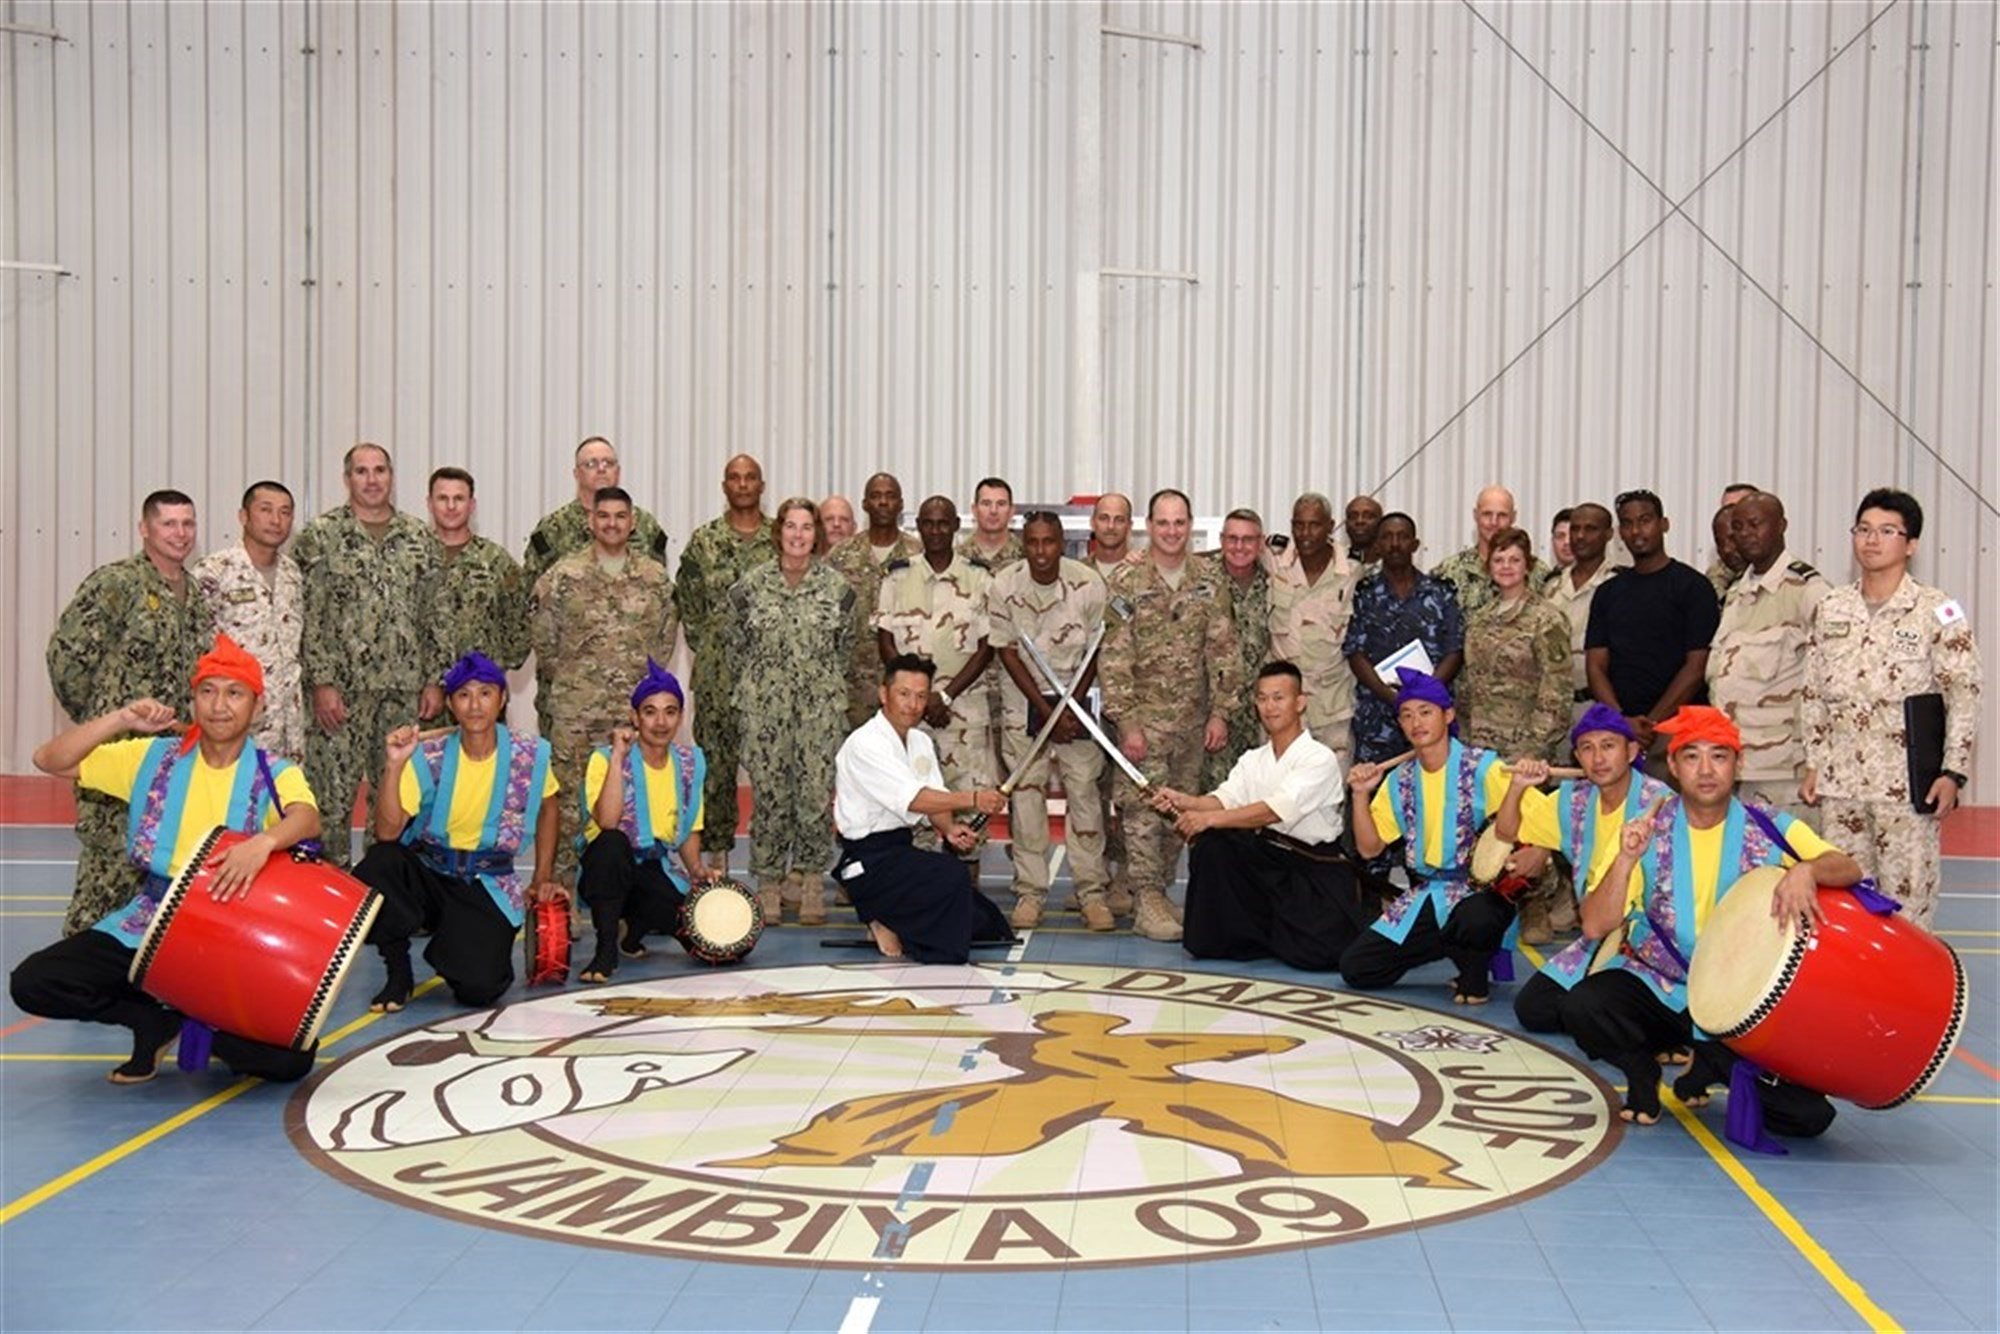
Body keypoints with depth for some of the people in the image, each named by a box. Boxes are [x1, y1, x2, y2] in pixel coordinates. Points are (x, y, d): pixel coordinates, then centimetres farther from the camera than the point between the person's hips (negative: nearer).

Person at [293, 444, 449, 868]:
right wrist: (322, 683, -10)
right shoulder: (321, 536, 0)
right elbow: (309, 616, -4)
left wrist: (435, 679, 4)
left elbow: (434, 614, 11)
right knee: (333, 798, -2)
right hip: (341, 689, -3)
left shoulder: (421, 539, 10)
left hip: (406, 690, 3)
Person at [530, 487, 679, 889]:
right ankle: (561, 882, 10)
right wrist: (568, 679, 9)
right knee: (568, 796, 1)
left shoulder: (655, 578, 5)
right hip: (575, 709, -2)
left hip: (637, 708, 2)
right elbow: (543, 638, 5)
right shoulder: (563, 576, -2)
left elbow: (665, 637, 14)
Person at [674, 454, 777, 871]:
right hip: (716, 670, 0)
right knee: (716, 761, 3)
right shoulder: (703, 541, 5)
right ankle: (718, 853, 13)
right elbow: (686, 600, 9)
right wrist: (705, 644, 5)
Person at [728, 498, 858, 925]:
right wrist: (749, 693, 10)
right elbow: (736, 644, 10)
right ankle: (769, 884, 13)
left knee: (817, 791, -2)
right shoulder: (751, 584, 2)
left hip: (821, 704, 0)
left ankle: (811, 881, 12)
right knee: (768, 793, 1)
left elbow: (846, 646, 12)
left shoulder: (838, 587, 3)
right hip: (764, 703, 0)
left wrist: (827, 688, 12)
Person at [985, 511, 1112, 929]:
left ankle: (1092, 892, 5)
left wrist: (1072, 705, -11)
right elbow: (1008, 653, -9)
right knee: (1025, 793, 0)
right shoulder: (1003, 587, -12)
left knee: (1085, 792, -3)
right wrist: (1048, 711, -13)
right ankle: (1030, 893, 9)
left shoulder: (1088, 584, -12)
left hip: (1078, 695, 0)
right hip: (1024, 699, 0)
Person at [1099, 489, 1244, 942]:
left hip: (1193, 718, 4)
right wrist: (1125, 722, -14)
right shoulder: (1125, 582, -6)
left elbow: (1223, 650, 5)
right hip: (1144, 714, -4)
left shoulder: (1209, 582, 5)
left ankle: (1161, 890, 23)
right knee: (1143, 808, -5)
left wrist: (1220, 712, -1)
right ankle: (1146, 900, 1)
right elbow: (1112, 658, -9)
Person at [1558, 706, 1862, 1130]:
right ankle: (1642, 1071, 4)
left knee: (1809, 1115, -16)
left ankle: (1711, 1065, 15)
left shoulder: (1769, 831, -2)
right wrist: (1626, 859, -28)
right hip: (1655, 989, -1)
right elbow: (1595, 926, -13)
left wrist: (1804, 870, -37)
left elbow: (1849, 870, -15)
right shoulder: (1647, 831, -6)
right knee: (1582, 1006, -31)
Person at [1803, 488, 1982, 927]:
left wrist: (1952, 772, -9)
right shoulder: (1829, 609, 9)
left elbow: (1964, 697, -4)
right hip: (1840, 779, 4)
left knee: (1907, 895, -2)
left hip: (1906, 781, -4)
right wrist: (1813, 764, 10)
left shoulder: (1936, 611, -3)